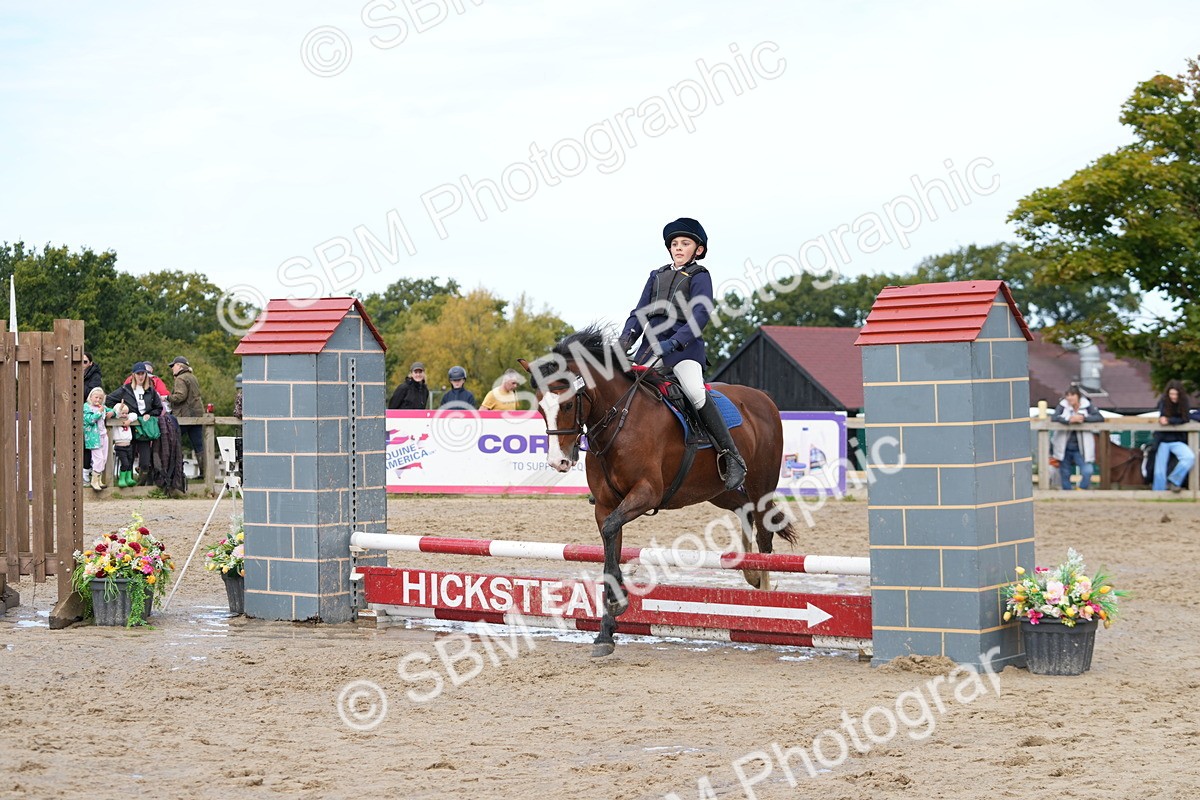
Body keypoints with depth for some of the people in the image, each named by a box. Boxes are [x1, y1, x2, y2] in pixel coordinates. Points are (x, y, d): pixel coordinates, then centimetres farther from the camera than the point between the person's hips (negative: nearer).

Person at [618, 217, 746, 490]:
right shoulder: (657, 276, 21)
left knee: (696, 393, -29)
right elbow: (640, 312, 17)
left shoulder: (699, 276, 3)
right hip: (650, 344, 7)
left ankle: (731, 458, -26)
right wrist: (627, 336, -4)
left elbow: (700, 314, -11)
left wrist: (673, 343, -25)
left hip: (684, 346, -6)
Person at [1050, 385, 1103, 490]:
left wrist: (1083, 418, -25)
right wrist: (1069, 420, -33)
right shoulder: (1063, 405, -4)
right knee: (1065, 474, 8)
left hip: (1080, 449, -1)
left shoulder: (1087, 406, -4)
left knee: (1087, 471, -15)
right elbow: (1054, 417, -19)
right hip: (1064, 448, 1)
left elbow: (1100, 418, -12)